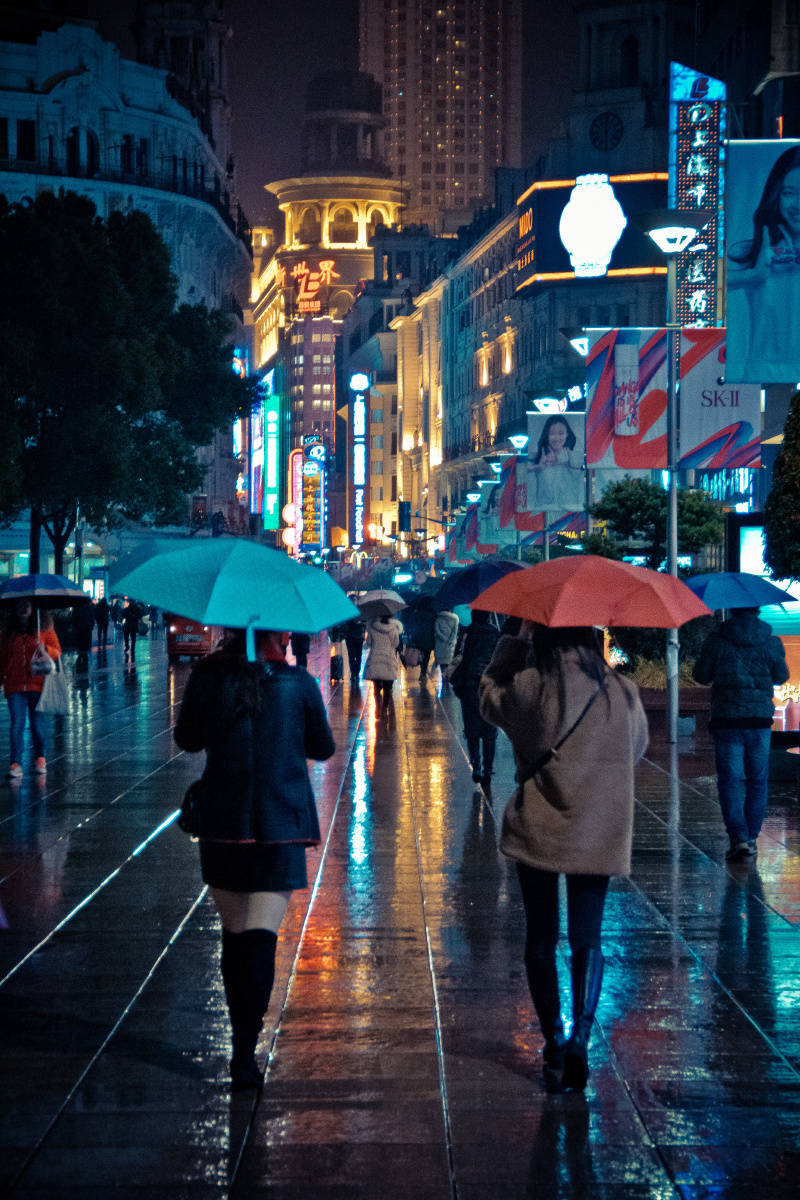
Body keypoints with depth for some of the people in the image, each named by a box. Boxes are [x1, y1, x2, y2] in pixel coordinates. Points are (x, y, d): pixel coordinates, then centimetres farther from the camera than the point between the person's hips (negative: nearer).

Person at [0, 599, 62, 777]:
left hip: (38, 683, -1)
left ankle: (40, 758, 21)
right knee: (17, 724, -6)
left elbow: (57, 652, 6)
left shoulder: (44, 630, 8)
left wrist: (45, 649, -14)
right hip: (15, 686, 1)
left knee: (38, 723, 2)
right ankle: (16, 764, -6)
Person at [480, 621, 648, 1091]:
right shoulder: (622, 692, -7)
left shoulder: (528, 688, -12)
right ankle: (580, 1039, -5)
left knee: (541, 939, 12)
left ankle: (555, 1041, 12)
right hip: (599, 834, 1)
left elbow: (490, 693, 10)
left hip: (538, 830, -1)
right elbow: (638, 746, 11)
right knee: (587, 939, 9)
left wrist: (517, 640, 12)